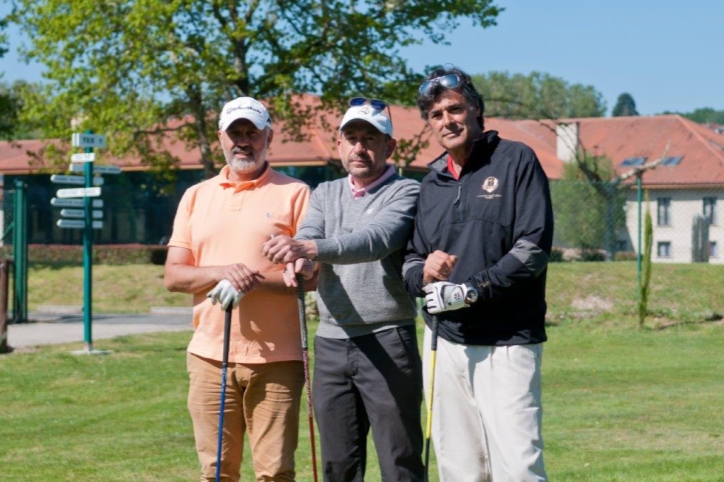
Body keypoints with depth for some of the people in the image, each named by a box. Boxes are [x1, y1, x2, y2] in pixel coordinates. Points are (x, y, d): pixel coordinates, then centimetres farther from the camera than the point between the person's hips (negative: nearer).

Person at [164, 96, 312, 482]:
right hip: (210, 354, 3)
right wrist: (222, 272, -10)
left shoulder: (294, 194, 2)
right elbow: (173, 275, 8)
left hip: (275, 359, -3)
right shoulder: (196, 196, 14)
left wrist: (252, 279, -17)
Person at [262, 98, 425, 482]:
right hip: (331, 344, 5)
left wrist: (310, 248, -38)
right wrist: (296, 259, -27)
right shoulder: (325, 194, 15)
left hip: (386, 342, -5)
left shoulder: (405, 193, -3)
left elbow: (376, 239, -22)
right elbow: (307, 238, -2)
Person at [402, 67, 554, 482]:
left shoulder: (516, 161, 0)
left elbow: (534, 248, -9)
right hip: (445, 342, 5)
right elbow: (410, 260, 20)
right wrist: (423, 273, -4)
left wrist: (472, 291, -16)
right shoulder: (432, 182, 17)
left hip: (507, 342, -5)